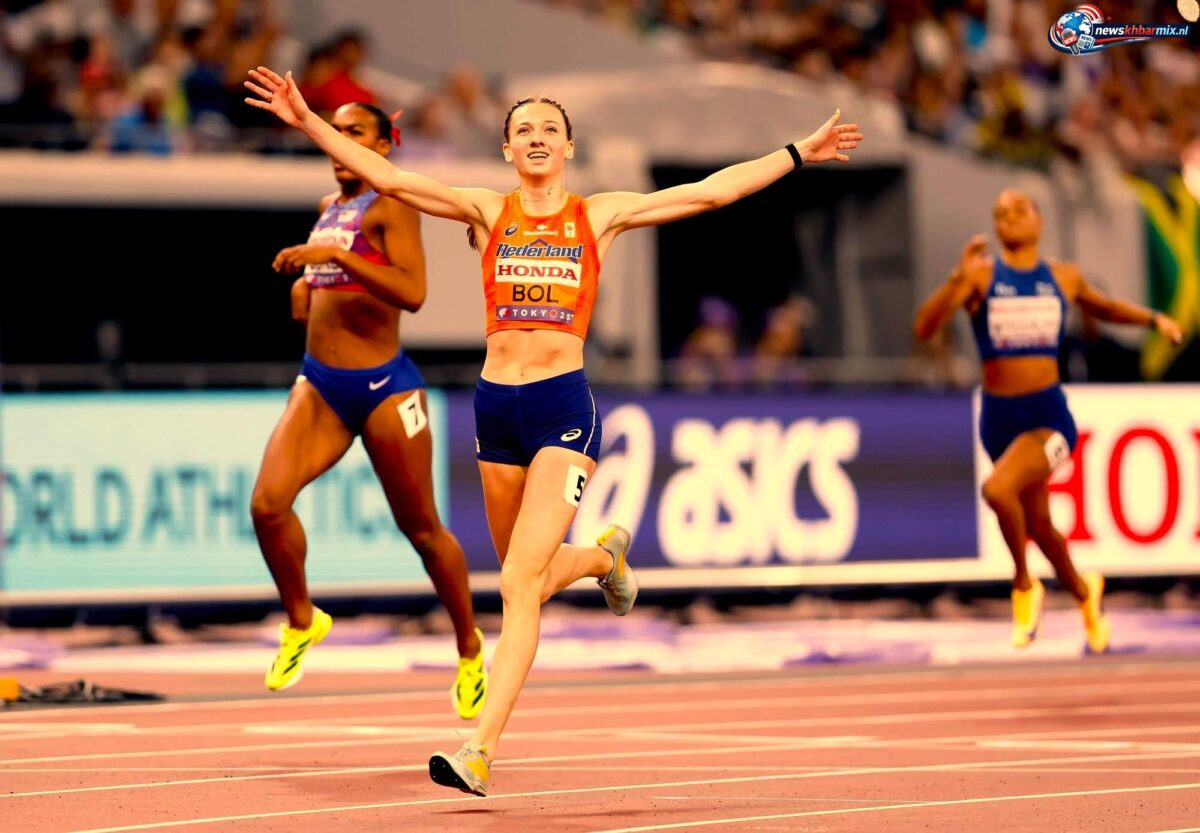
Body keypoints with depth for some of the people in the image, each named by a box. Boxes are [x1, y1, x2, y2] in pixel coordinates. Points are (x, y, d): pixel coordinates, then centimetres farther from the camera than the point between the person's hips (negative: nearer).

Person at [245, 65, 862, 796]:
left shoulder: (599, 216, 5)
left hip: (564, 406, -3)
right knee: (529, 577, 18)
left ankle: (481, 751, -17)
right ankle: (605, 555, 53)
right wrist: (308, 122, -8)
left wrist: (798, 154, 6)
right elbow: (386, 178, 0)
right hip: (496, 404, 3)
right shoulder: (487, 213, 7)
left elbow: (710, 192, 7)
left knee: (520, 583, -15)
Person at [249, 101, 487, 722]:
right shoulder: (330, 205, 13)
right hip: (320, 384, 6)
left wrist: (336, 254, -28)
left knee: (422, 529, 6)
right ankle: (301, 622, 7)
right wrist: (306, 285, 11)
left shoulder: (392, 204, -9)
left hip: (383, 386, -6)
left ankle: (470, 651, 26)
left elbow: (412, 292, -23)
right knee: (268, 503, -16)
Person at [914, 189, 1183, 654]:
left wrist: (1152, 318, 13)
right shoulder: (981, 276, -2)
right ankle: (1083, 593, 45)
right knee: (1036, 524, 16)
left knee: (998, 489, -29)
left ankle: (1024, 585, -5)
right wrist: (958, 279, -27)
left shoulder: (1064, 278, 5)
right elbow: (925, 328, -14)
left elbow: (1101, 307, 27)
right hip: (999, 417, 2)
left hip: (1049, 414, -2)